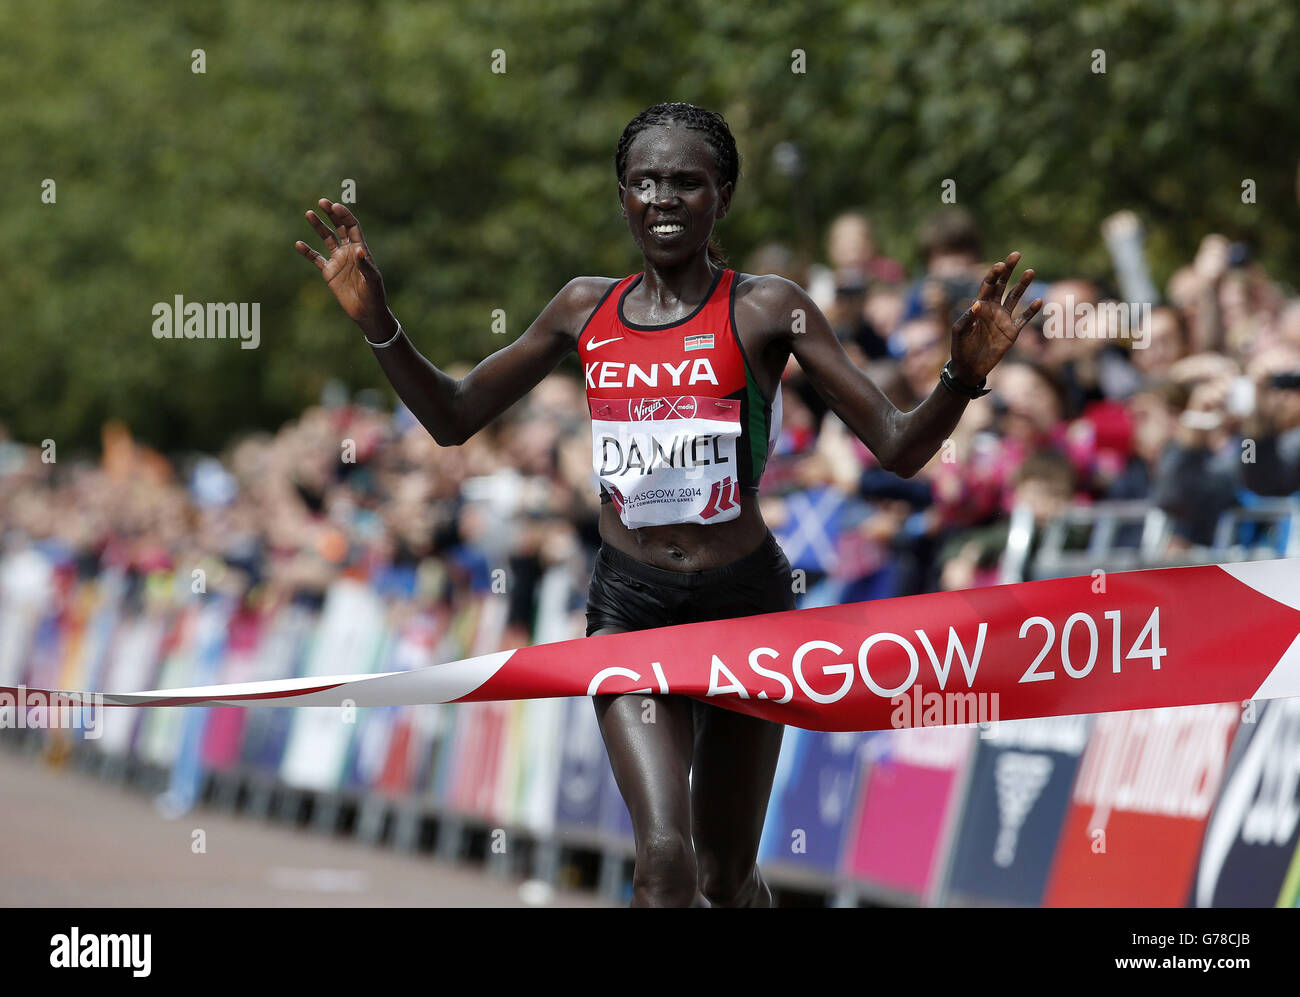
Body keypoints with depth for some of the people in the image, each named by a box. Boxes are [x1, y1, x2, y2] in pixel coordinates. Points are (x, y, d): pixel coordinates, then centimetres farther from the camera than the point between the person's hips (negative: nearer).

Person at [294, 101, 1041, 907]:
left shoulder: (767, 309, -4)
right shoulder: (587, 309, 5)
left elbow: (898, 448, -8)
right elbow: (454, 418, 15)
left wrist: (965, 376, -27)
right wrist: (377, 321, 1)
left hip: (745, 599, -1)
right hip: (630, 600, 1)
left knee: (727, 876, 11)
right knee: (665, 862, -17)